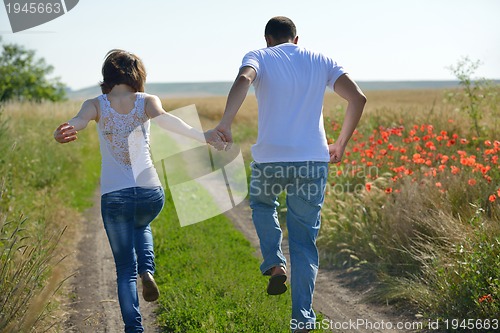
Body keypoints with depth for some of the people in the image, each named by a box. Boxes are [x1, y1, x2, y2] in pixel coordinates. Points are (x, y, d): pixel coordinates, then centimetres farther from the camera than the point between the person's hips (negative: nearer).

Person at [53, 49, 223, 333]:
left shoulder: (97, 105, 2)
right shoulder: (146, 101, 1)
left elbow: (79, 120, -21)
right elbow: (162, 118, -22)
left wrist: (68, 131, -42)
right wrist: (202, 136, -32)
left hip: (114, 197, -1)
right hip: (150, 193, 1)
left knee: (125, 269, 13)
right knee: (140, 226, 37)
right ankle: (147, 271, 11)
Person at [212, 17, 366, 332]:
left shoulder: (260, 57, 5)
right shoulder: (321, 61, 13)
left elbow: (243, 80, -20)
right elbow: (358, 97, 3)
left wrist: (225, 124, -24)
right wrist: (341, 143, 12)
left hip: (270, 158, -1)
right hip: (313, 160, 2)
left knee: (262, 203, 32)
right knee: (305, 241, 10)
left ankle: (275, 263, 11)